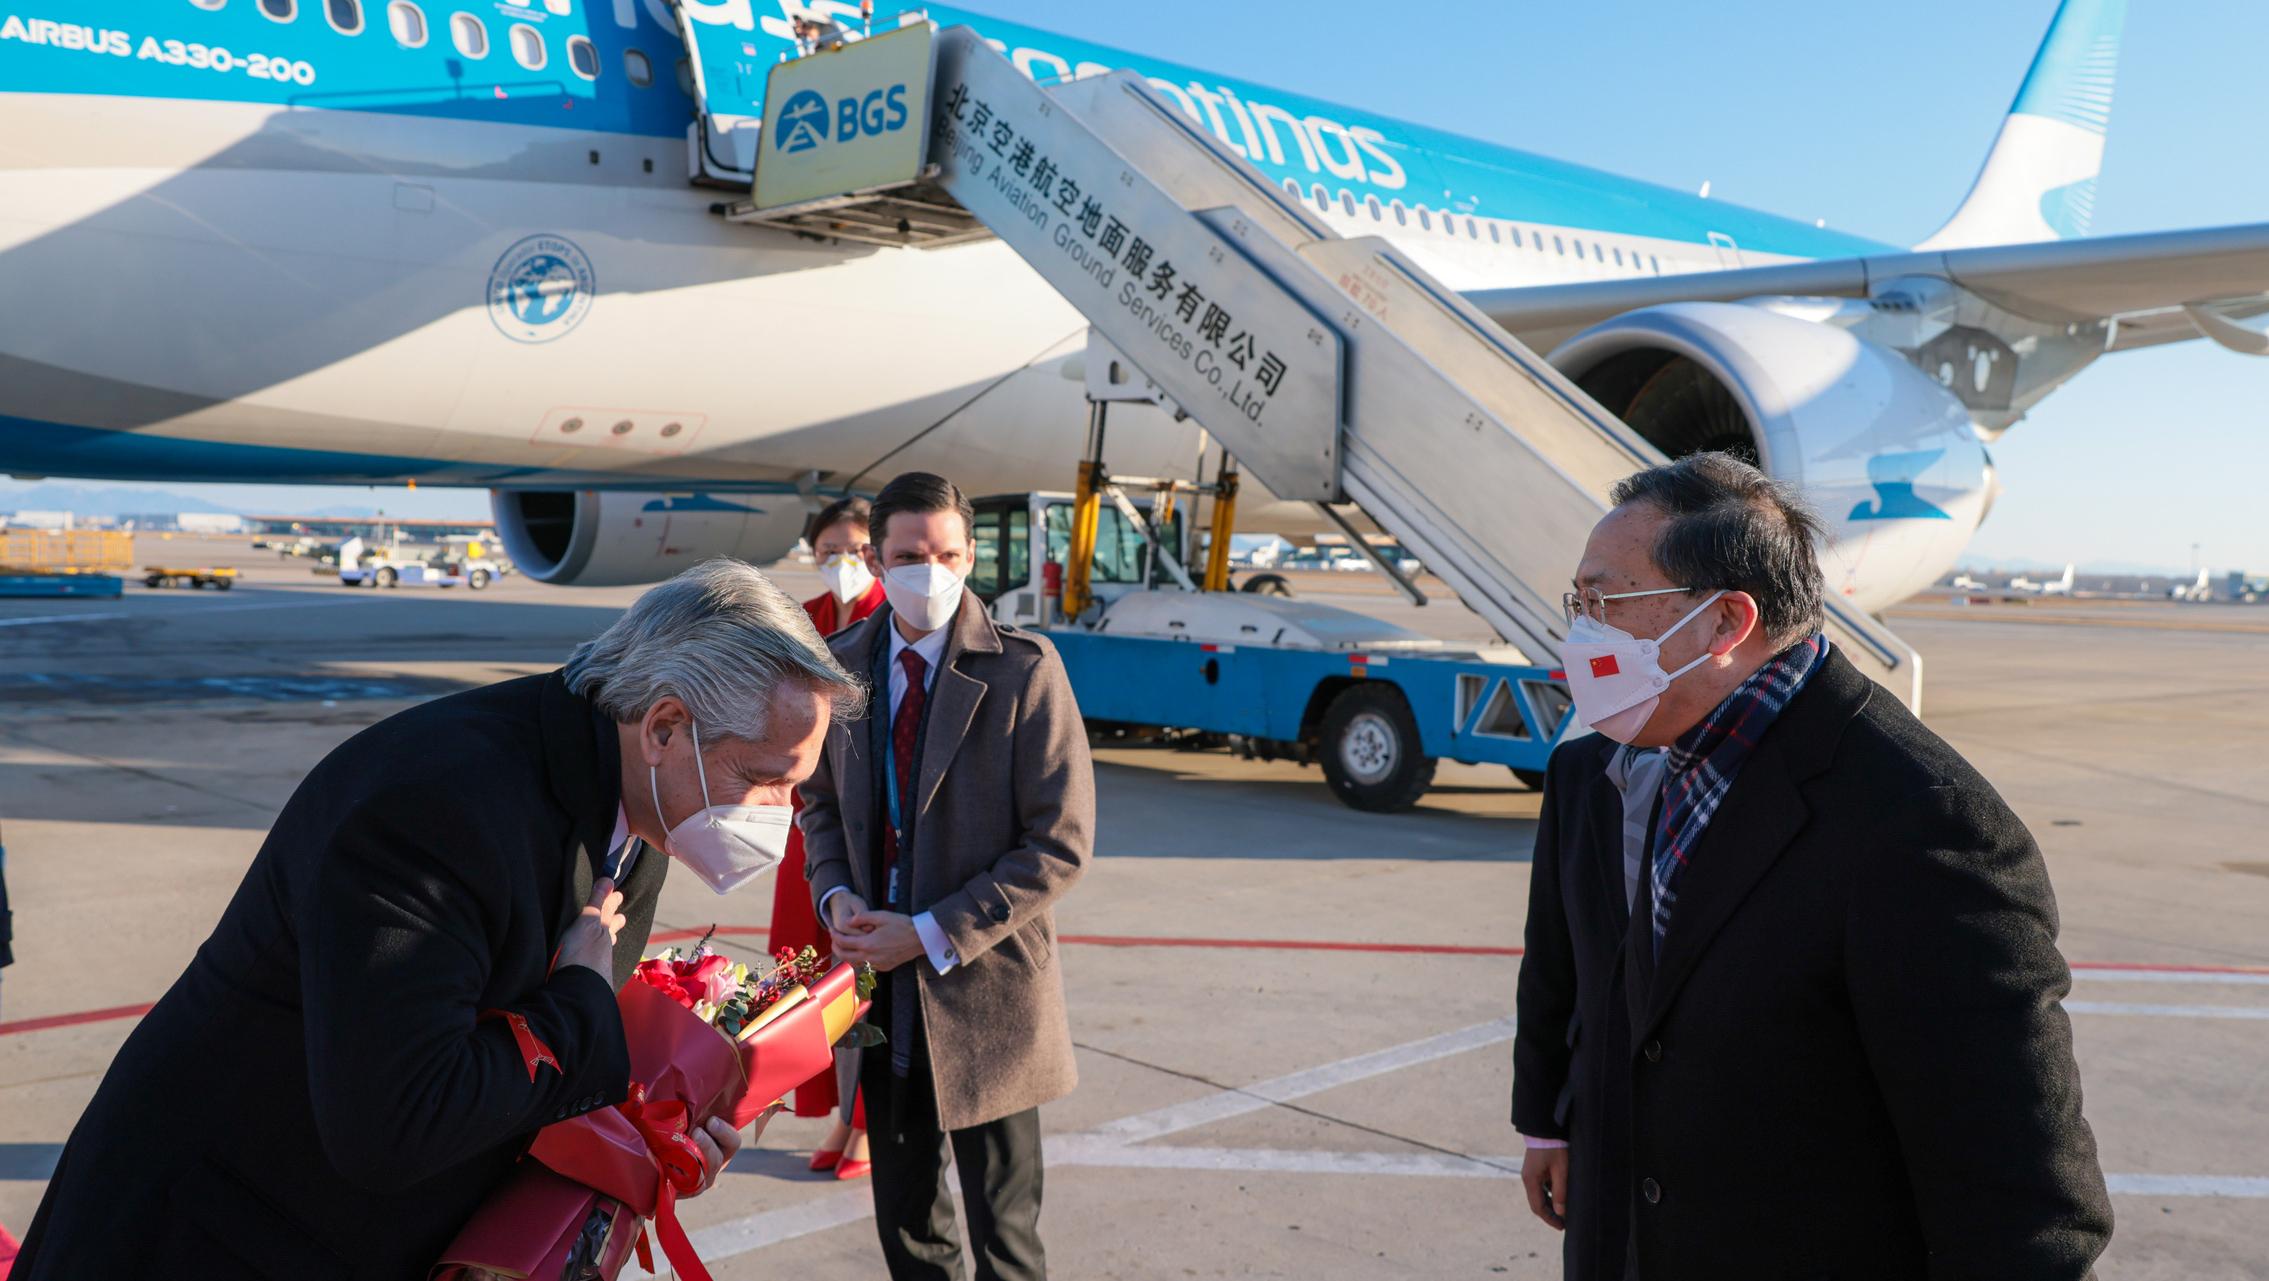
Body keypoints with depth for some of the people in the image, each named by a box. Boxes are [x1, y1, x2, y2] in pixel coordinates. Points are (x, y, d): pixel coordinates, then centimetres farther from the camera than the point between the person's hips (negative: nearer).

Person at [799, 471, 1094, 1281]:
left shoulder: (1024, 671, -12)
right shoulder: (844, 664, 3)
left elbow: (1061, 845, -14)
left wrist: (932, 934, -17)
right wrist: (836, 896, -4)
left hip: (984, 992, -4)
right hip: (884, 989, 5)